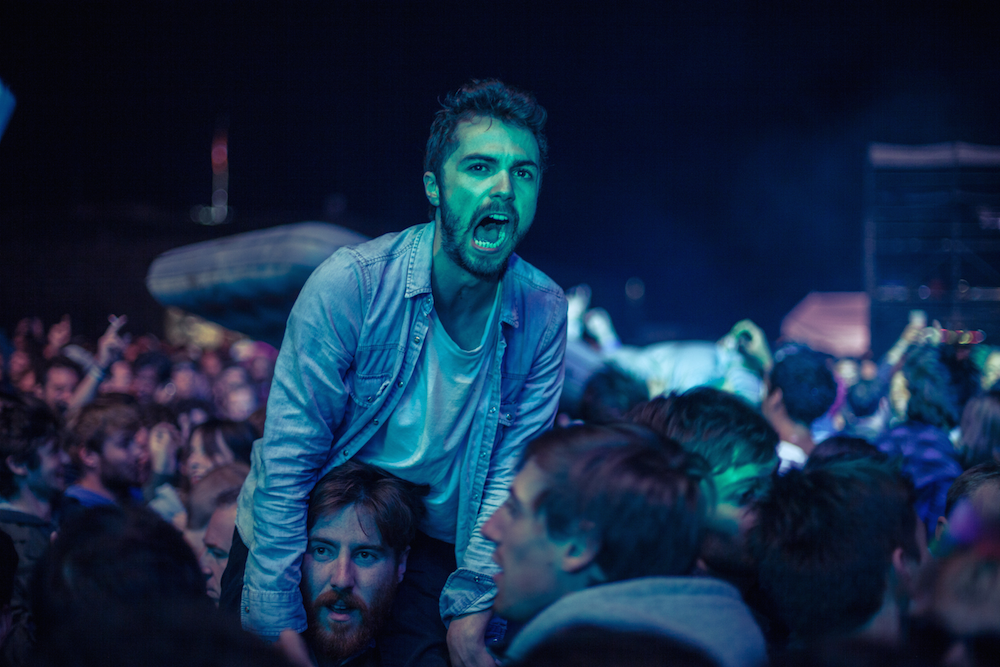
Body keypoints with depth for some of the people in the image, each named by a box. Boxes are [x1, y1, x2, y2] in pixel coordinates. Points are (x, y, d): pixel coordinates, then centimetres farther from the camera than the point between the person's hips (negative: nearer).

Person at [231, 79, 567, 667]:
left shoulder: (544, 312, -9)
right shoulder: (351, 285, -20)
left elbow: (512, 475, -6)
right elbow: (286, 464, -19)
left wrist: (470, 613, -15)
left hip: (437, 550, 2)